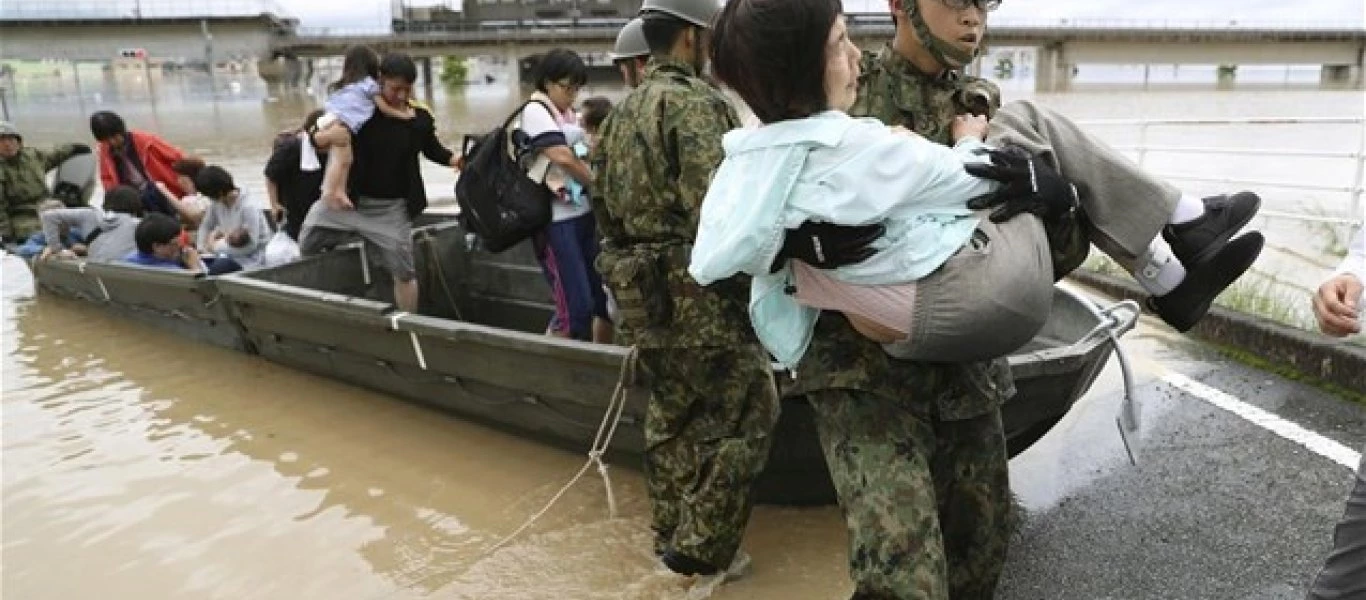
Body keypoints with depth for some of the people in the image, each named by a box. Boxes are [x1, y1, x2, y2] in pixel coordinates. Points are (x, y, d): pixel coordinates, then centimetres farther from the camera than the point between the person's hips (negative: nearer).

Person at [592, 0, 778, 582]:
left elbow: (604, 206, 18)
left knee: (672, 416, 20)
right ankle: (704, 549, 10)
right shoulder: (696, 102, -13)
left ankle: (670, 536, 31)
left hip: (640, 293, 9)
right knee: (745, 413, 4)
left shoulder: (620, 113, 14)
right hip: (697, 294, -9)